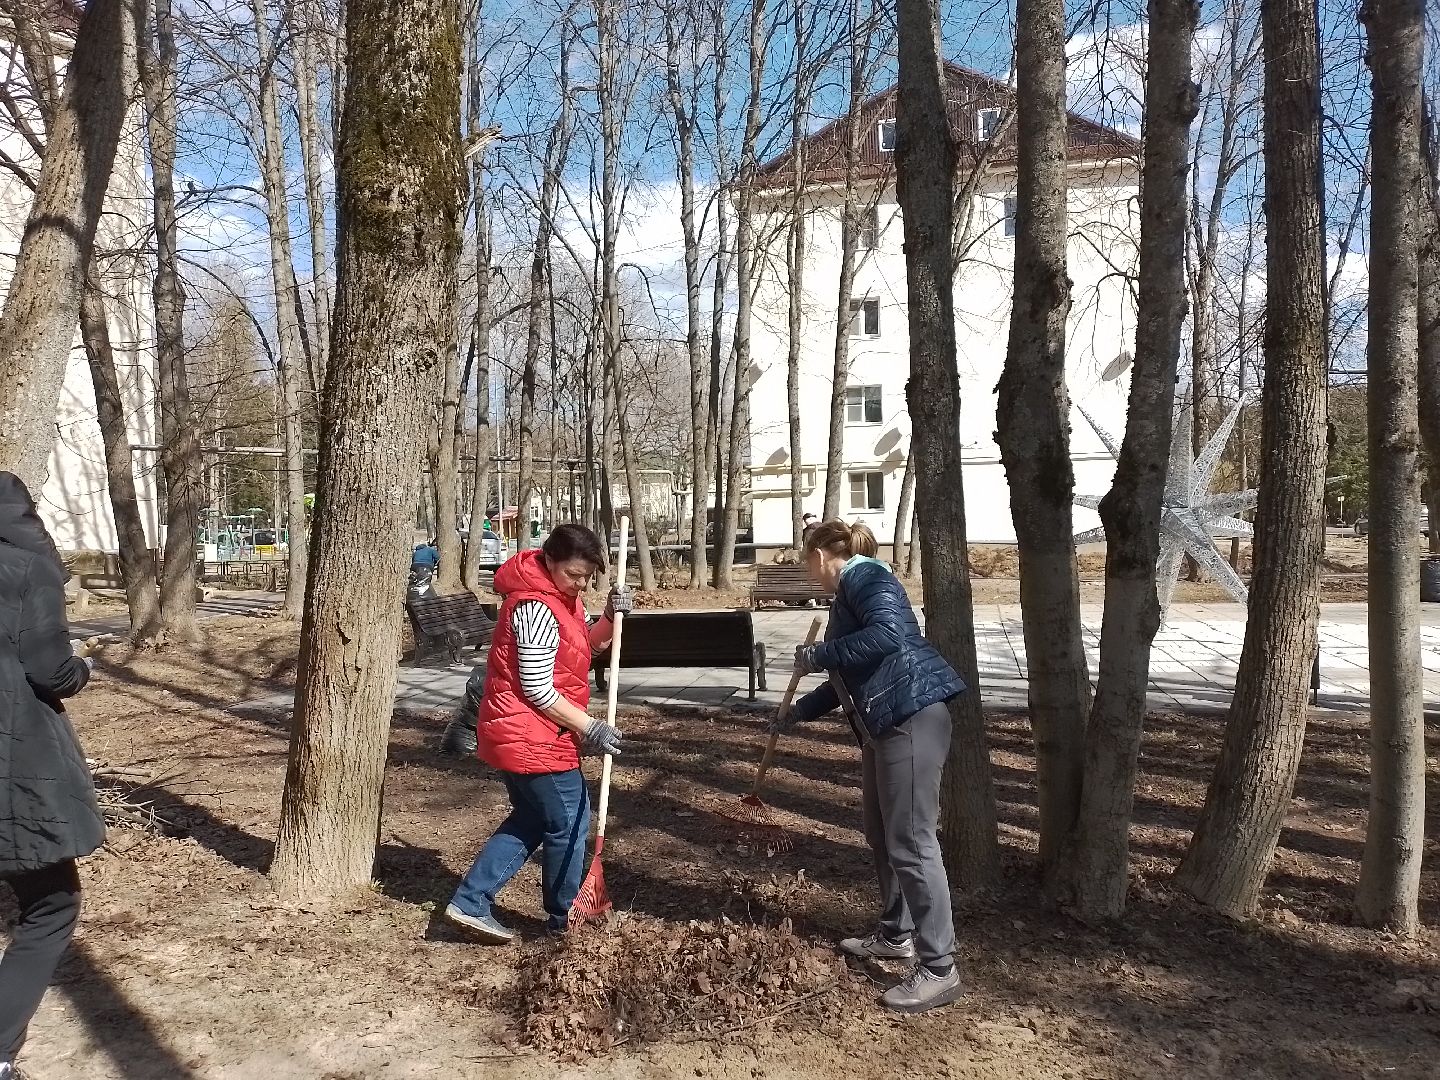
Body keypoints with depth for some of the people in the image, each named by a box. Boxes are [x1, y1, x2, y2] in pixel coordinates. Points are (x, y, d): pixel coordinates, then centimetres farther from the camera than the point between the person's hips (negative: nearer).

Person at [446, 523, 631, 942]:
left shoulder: (562, 595, 8)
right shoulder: (537, 609, -24)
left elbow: (584, 647, 15)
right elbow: (538, 691, -23)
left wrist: (611, 617, -4)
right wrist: (589, 728, -20)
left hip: (516, 734, 10)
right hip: (531, 738, -10)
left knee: (531, 818, 20)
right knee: (568, 823, 5)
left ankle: (470, 903, 20)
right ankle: (564, 919, 23)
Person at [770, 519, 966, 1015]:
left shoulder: (865, 576, -8)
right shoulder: (848, 594, 21)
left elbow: (888, 635, -27)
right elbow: (847, 679, 29)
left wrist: (816, 655, -17)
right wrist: (796, 714, 38)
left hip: (912, 717, -11)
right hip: (883, 723, 11)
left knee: (911, 842, -8)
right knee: (882, 835, 19)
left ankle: (939, 969, 0)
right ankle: (896, 935, 34)